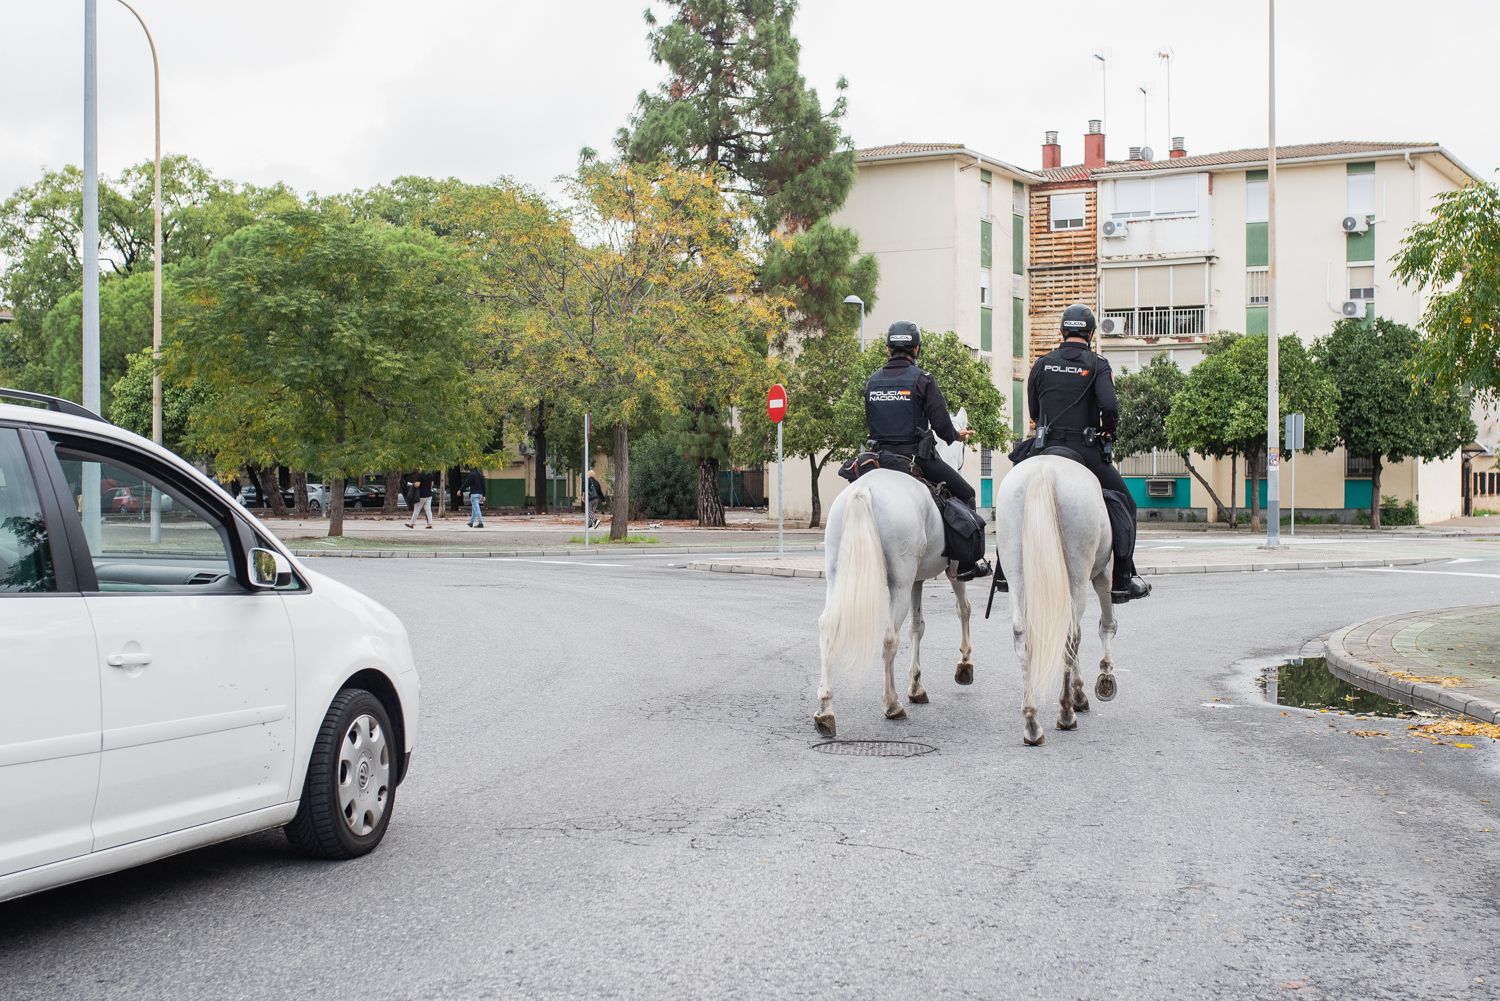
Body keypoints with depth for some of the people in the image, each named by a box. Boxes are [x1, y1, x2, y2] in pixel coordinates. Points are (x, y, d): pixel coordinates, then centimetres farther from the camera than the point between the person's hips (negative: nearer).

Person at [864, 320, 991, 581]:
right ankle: (968, 562, 3)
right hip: (917, 457, -5)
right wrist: (956, 436, 9)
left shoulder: (872, 381, 7)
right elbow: (941, 424, -11)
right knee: (965, 495, 8)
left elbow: (869, 424, 13)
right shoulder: (922, 380, -9)